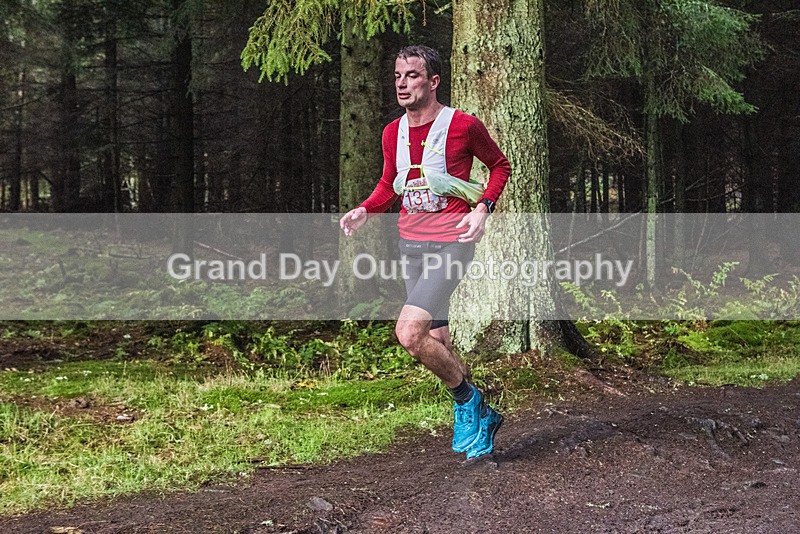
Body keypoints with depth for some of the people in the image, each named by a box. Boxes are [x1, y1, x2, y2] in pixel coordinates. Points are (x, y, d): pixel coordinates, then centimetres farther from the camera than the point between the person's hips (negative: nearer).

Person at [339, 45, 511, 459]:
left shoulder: (462, 125, -9)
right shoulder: (392, 133, 7)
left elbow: (500, 166, 5)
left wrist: (482, 208, -10)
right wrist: (364, 211, 2)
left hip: (451, 242, -7)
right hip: (411, 241, 7)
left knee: (409, 332, -21)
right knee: (436, 341, 12)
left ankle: (468, 401, 2)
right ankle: (477, 415, 31)